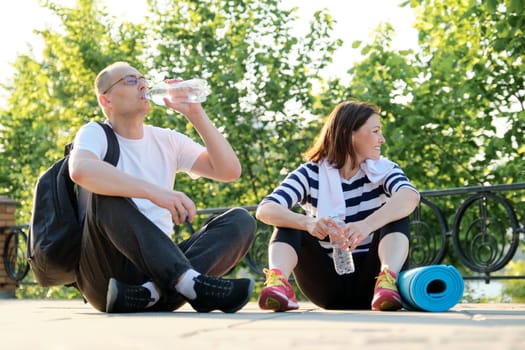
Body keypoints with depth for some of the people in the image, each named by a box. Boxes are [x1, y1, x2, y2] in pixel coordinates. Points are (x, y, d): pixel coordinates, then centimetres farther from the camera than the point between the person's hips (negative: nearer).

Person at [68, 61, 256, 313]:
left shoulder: (167, 141, 15)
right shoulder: (95, 133, 0)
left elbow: (229, 170, 5)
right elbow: (80, 169, -26)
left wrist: (195, 114, -2)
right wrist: (154, 191, -36)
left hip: (158, 267, 5)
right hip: (106, 275, -5)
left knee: (241, 221, -11)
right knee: (106, 193, -30)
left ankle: (149, 293, -33)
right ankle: (189, 282, -42)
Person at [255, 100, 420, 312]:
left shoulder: (384, 170, -1)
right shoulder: (311, 174, -2)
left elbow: (410, 196, -26)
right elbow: (265, 210, -19)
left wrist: (367, 225, -45)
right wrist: (308, 223, -40)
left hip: (367, 279, 0)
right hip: (326, 286, 0)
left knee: (396, 215, -17)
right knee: (289, 219, -16)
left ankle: (388, 280, -40)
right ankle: (277, 282, -42)